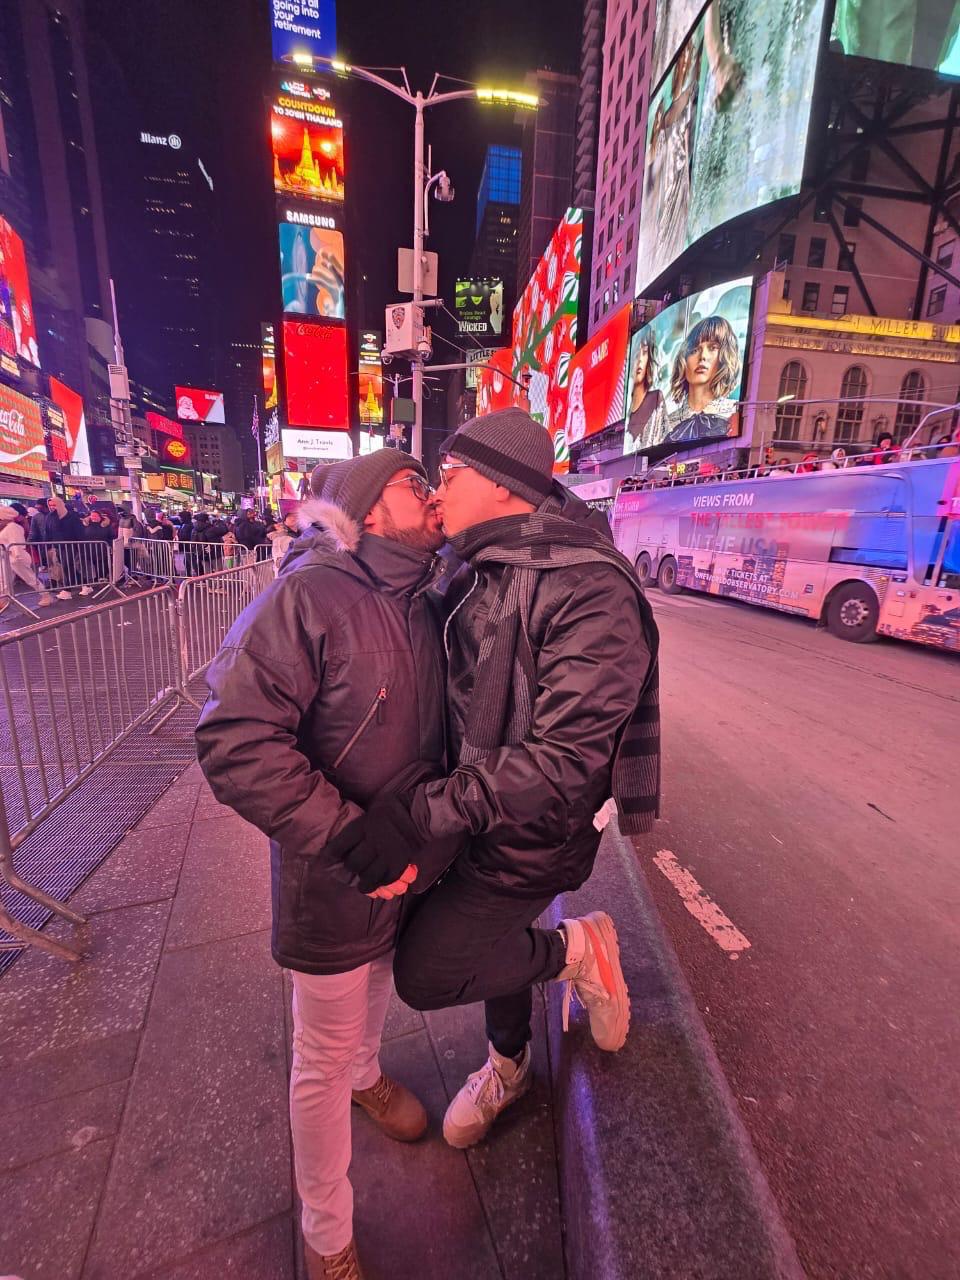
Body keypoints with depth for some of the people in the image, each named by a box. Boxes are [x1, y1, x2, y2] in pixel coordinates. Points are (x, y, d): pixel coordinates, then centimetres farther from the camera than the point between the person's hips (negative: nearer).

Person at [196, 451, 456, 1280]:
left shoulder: (425, 605, -2)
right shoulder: (307, 596, -23)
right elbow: (236, 742, -27)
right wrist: (353, 841, -26)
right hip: (332, 877, -6)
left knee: (380, 980, 33)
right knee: (322, 1058, 17)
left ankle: (365, 1075, 66)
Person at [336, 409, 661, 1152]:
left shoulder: (590, 588, -26)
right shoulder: (481, 576, 0)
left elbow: (564, 759, -31)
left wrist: (424, 816, -33)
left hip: (536, 830, -7)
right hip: (483, 808, 7)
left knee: (423, 972, 0)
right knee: (493, 939, 26)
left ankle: (579, 950, 21)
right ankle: (508, 1069, 57)